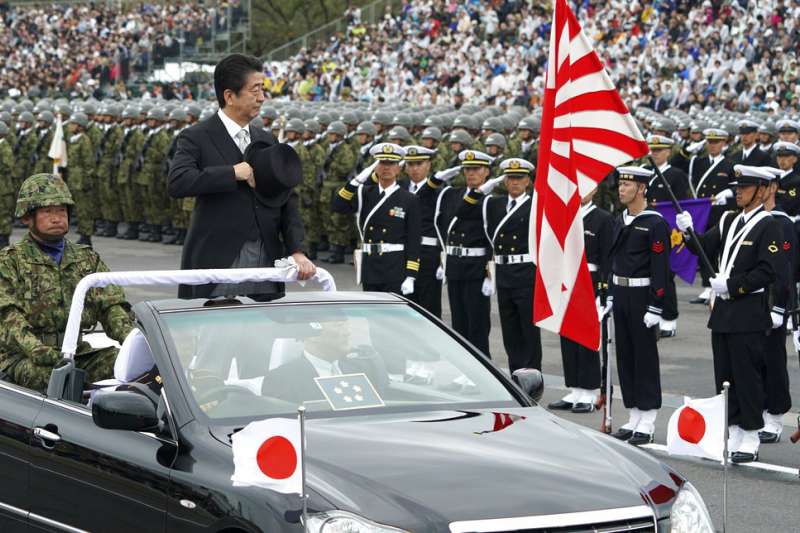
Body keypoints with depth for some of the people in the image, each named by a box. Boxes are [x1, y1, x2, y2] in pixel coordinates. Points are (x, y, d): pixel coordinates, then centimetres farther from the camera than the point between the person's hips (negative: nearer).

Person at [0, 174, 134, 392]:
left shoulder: (88, 259, 20)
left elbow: (112, 306, 10)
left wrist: (130, 338, -13)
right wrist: (38, 350, -28)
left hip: (79, 352, 4)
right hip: (24, 357, -4)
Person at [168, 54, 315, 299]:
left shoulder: (267, 141, 15)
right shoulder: (196, 138, -3)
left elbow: (286, 202, 11)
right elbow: (177, 182, -21)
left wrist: (296, 251, -3)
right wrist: (234, 173, -20)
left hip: (266, 260, 5)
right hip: (218, 262, -5)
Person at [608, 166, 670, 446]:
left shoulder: (654, 223, -12)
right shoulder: (622, 220, 11)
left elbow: (661, 267, -16)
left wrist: (656, 307, -19)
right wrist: (611, 295, 14)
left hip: (642, 297, -8)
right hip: (621, 296, 8)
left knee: (645, 357, -2)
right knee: (625, 356, 10)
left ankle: (647, 423, 4)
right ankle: (634, 417, 18)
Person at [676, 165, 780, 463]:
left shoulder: (768, 226, -8)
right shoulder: (729, 221, 14)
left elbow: (767, 272, -15)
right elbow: (705, 249, 9)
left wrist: (732, 285, -19)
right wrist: (688, 233, -8)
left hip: (749, 316, -7)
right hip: (723, 312, 7)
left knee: (747, 378, -3)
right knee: (725, 377, 11)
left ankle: (750, 442, 4)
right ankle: (733, 435, 19)